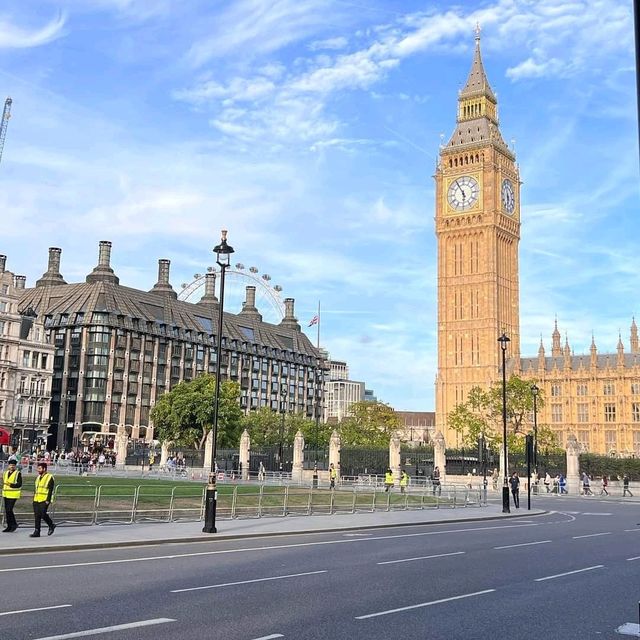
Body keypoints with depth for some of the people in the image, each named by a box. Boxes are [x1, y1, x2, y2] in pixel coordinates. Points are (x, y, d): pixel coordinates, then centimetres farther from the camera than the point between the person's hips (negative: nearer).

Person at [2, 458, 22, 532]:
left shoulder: (18, 473, -5)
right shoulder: (5, 473, 14)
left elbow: (19, 484, -13)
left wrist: (11, 485, -24)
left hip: (13, 495, -7)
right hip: (6, 494, 7)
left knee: (9, 510, -13)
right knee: (6, 510, 8)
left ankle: (14, 524, 3)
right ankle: (9, 526, 16)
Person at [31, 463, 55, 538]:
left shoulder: (49, 477, -8)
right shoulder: (37, 477, 16)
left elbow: (50, 490, -12)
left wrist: (48, 500, -17)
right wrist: (34, 499, 18)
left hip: (44, 500, -7)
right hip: (36, 500, 7)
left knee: (43, 514, -11)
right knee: (37, 516, 4)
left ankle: (51, 525, 12)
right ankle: (37, 532, 7)